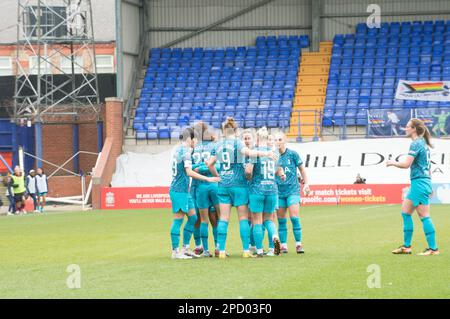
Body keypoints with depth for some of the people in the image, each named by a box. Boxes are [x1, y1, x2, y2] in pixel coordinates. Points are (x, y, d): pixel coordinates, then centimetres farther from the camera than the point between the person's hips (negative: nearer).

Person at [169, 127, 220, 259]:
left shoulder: (179, 149, 13)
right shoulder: (185, 151, -15)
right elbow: (189, 172, -23)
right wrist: (208, 179, -21)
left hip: (184, 190, 10)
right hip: (179, 190, -10)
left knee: (193, 217, 13)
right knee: (178, 220, -6)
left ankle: (185, 248, 16)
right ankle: (175, 251, -3)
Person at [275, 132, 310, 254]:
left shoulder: (292, 154, -3)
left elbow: (302, 169, 8)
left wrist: (306, 183, 6)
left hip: (293, 190, -3)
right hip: (279, 192, 3)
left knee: (294, 217, -11)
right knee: (281, 220, 3)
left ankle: (298, 244, -5)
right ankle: (283, 245, 10)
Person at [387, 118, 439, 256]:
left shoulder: (416, 144, -14)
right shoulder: (423, 143, 16)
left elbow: (406, 164, -20)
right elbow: (428, 167, 21)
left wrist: (393, 163, -2)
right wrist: (428, 186, 26)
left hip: (419, 183, -10)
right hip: (420, 182, 10)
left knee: (424, 216, -8)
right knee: (405, 212, 13)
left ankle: (433, 248, -6)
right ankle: (406, 246, 17)